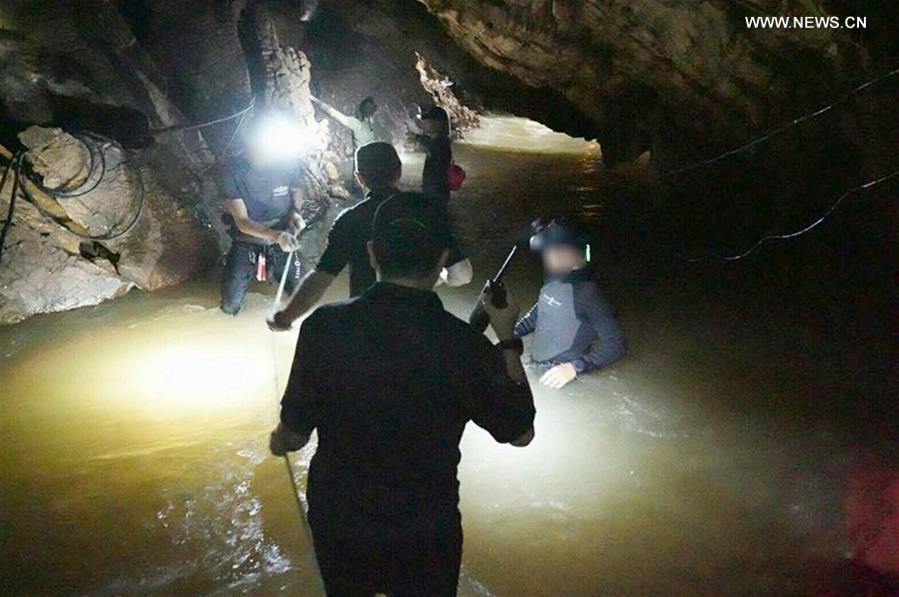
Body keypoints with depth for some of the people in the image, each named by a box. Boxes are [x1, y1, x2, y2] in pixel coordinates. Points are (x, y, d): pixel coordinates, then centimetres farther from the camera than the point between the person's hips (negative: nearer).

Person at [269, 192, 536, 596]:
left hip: (337, 522, 2)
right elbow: (520, 433, -8)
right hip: (426, 534, -1)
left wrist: (279, 441, 15)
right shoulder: (463, 345, -24)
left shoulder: (324, 326, -19)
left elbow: (294, 434, -9)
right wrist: (507, 339, 0)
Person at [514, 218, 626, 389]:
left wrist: (574, 368, -31)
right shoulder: (553, 281, 2)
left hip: (557, 381, -7)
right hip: (535, 368, 7)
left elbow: (617, 343, -23)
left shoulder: (587, 294, -20)